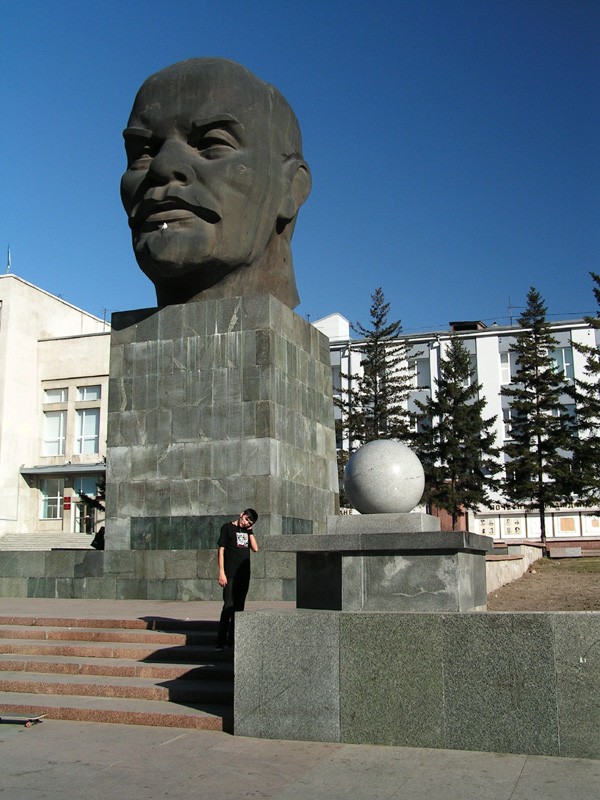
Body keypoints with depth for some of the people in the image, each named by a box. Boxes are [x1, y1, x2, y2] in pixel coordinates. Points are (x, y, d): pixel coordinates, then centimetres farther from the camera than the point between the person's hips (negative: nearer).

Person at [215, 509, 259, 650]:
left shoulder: (246, 531, 16)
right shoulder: (228, 527, 0)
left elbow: (255, 548, 6)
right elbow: (221, 550, -5)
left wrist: (250, 531, 4)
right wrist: (221, 572, -11)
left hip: (244, 574, 6)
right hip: (230, 574, -6)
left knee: (239, 607, 9)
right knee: (228, 606, -12)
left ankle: (233, 640, 16)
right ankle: (221, 641, -10)